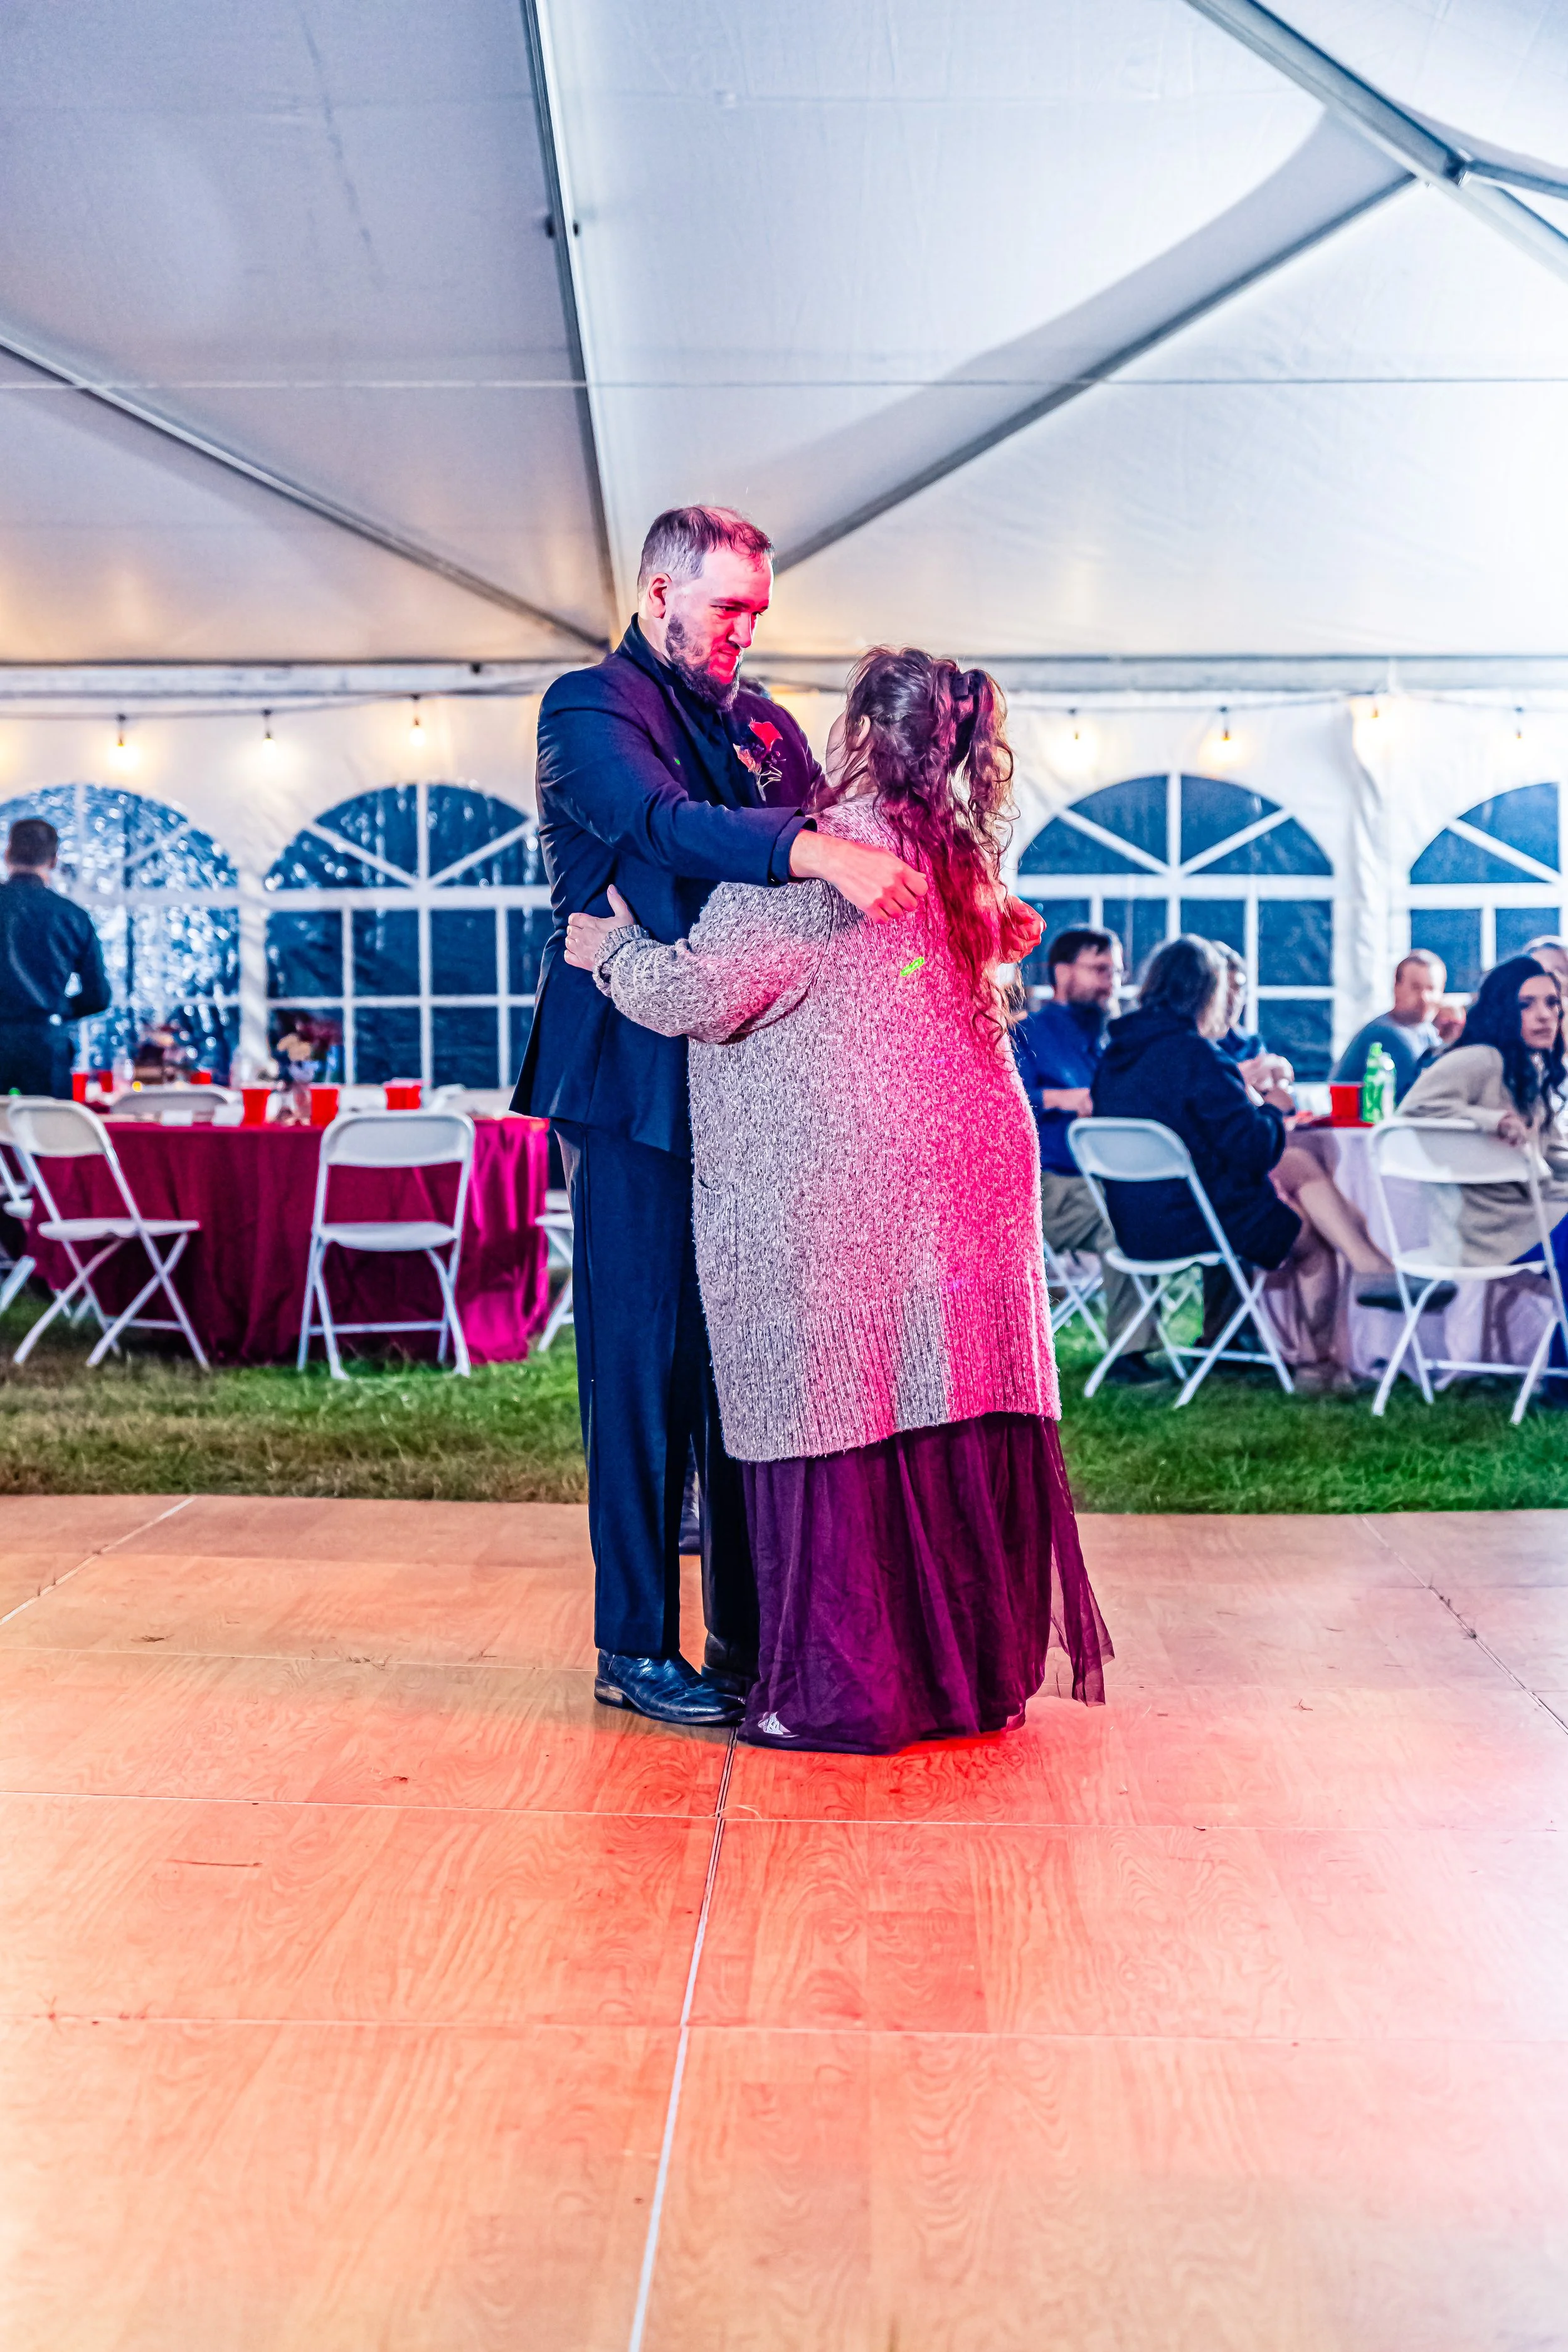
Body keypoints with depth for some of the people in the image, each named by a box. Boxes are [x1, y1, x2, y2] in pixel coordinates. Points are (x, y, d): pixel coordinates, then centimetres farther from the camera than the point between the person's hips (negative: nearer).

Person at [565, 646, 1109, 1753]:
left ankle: (845, 1688, 7)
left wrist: (610, 947, 5)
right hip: (969, 1166, 8)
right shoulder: (961, 857, 13)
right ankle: (977, 1664, 21)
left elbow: (698, 989, -11)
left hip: (839, 1184, -7)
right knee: (954, 1415, 11)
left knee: (838, 1418, 0)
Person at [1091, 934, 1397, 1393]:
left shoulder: (1116, 1052, 5)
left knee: (1301, 1164, 20)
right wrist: (1275, 1109, 1)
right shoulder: (1194, 1054, -20)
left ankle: (1372, 1265, 19)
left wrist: (1237, 1082, 20)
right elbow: (1254, 1150, -19)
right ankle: (1318, 1363, 34)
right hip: (1192, 1224, -8)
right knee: (1317, 1244, 18)